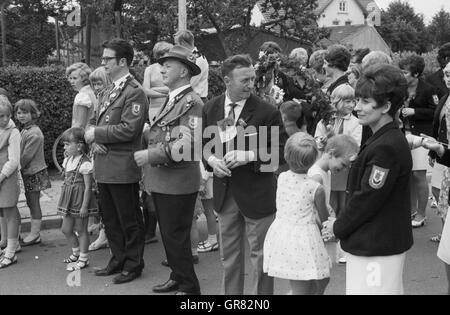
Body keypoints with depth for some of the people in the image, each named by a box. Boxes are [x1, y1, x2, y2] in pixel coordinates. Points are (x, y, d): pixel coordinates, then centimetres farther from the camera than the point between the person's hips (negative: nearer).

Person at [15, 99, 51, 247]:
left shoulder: (34, 133, -19)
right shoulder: (25, 131, 11)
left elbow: (26, 156, -20)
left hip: (33, 174, -9)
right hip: (28, 173, 9)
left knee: (34, 204, 0)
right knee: (31, 204, 14)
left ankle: (34, 235, 9)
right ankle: (35, 234, 22)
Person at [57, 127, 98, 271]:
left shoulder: (85, 163, -17)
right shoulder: (67, 160, 8)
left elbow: (88, 187, -17)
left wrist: (84, 206, -18)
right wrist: (64, 202, 16)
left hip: (80, 199, -8)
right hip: (69, 200, 8)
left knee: (81, 229, 3)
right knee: (66, 229, 14)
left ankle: (83, 259, 16)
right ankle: (76, 252, 34)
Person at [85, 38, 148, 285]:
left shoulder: (134, 92, -12)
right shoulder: (108, 92, 16)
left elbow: (128, 129, -21)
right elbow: (94, 121, 17)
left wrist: (97, 133, -13)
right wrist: (94, 141, -3)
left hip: (122, 167, -9)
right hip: (104, 166, 9)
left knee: (129, 220, 4)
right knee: (110, 219, 18)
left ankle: (133, 265, 17)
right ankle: (118, 260, 32)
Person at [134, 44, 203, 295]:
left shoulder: (191, 102, -15)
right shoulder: (172, 100, 15)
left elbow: (188, 146, -23)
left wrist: (151, 155, -22)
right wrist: (149, 158, 13)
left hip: (179, 182, -9)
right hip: (162, 181, 9)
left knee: (176, 236, -1)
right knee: (168, 234, 18)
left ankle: (189, 286, 13)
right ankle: (178, 277, 32)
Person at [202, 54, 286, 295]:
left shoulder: (267, 112, -13)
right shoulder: (210, 109, 1)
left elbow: (281, 152, -10)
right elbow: (205, 144, 12)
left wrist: (249, 156, -23)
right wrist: (211, 159, -9)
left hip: (257, 193, -4)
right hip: (224, 192, 4)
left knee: (260, 255, 7)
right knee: (229, 256, 18)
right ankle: (231, 294, 34)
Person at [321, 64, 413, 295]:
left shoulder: (386, 147, -22)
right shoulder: (389, 139, 11)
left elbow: (367, 199, -20)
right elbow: (363, 191, 14)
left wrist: (338, 228, -7)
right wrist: (341, 223, 8)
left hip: (376, 248, -10)